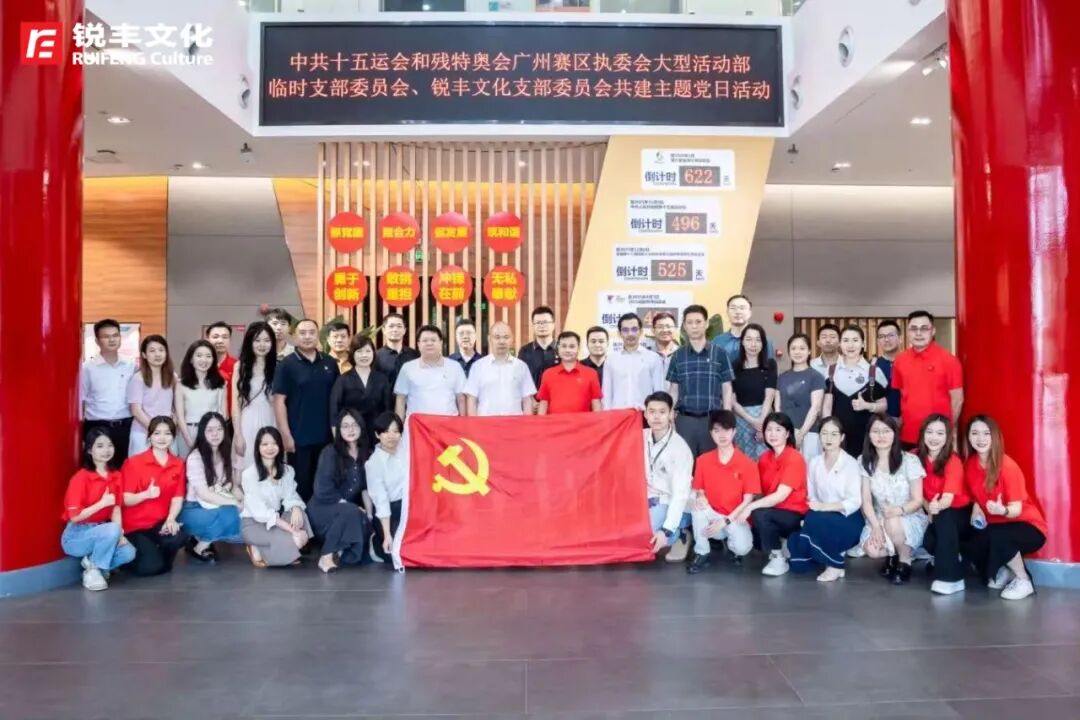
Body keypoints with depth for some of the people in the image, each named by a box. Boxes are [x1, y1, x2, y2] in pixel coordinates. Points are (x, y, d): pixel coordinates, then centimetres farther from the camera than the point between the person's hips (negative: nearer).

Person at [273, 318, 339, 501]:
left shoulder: (330, 363, 6)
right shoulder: (286, 365, -4)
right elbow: (279, 401, -7)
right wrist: (286, 434, -12)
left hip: (326, 436, 3)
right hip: (299, 437, -3)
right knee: (300, 485, 6)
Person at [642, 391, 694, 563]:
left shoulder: (680, 448, -21)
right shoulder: (642, 437, -3)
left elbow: (681, 494, -23)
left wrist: (666, 530, -29)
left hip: (674, 506, -6)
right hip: (650, 499, 6)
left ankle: (679, 535, 2)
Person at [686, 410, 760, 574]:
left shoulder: (748, 464, -10)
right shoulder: (703, 460, -3)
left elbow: (747, 501, -10)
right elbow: (696, 490, 3)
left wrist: (726, 521, -17)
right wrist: (699, 497, -22)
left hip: (735, 518, -2)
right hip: (711, 516, 2)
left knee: (742, 547, -31)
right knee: (697, 502, -29)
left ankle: (731, 545, 11)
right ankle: (701, 554, -13)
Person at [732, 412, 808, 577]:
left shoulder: (794, 458, -18)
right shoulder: (765, 458, 4)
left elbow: (781, 495, -24)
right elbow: (760, 491, 5)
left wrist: (750, 507, -28)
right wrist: (748, 509, -11)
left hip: (794, 515, -7)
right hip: (772, 511, 7)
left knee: (759, 514, -32)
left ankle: (779, 559, -12)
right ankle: (778, 542, 15)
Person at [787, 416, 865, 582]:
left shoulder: (851, 463, -8)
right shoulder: (814, 463, 6)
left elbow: (854, 502, -15)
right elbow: (811, 498, 4)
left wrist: (824, 506, -26)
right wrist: (807, 517, -16)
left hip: (848, 520, -4)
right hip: (821, 519, 4)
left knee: (815, 520, -36)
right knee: (798, 563, -20)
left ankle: (836, 565, -13)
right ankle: (829, 552, 10)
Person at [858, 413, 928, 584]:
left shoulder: (910, 460, -13)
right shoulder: (864, 462, -4)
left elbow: (918, 500, -11)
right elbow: (866, 500, -5)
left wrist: (899, 510, -31)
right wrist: (876, 526, -20)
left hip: (911, 519, -2)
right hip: (879, 519, 2)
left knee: (893, 523, -36)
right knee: (871, 549, -26)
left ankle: (905, 562, -5)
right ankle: (892, 555, 12)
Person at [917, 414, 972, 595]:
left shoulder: (953, 461, -19)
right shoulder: (916, 458, -7)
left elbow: (948, 498, -28)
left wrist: (937, 507, -50)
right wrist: (928, 508, -23)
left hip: (961, 513, -3)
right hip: (935, 515, 3)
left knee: (943, 518, -36)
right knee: (929, 541, -28)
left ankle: (950, 578, -31)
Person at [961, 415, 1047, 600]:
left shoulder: (1007, 466, -21)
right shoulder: (970, 464, -4)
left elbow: (1017, 509, -20)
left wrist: (1002, 510, -43)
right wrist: (977, 510, -12)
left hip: (1027, 526, -6)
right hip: (993, 526, 6)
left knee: (997, 536, -36)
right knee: (964, 542, -20)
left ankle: (1023, 581, -9)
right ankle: (1002, 572, 10)